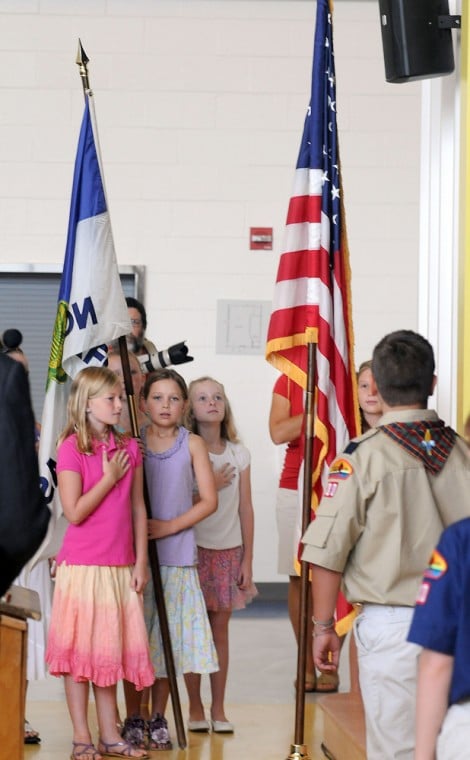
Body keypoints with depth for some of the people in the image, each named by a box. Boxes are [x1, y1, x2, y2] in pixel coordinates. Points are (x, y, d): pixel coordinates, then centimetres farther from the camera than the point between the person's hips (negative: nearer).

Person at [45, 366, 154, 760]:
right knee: (79, 650, 1)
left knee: (111, 649, 10)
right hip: (82, 565, -5)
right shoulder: (72, 447, -9)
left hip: (120, 567, 5)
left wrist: (141, 562, 5)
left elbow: (138, 508, 9)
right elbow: (75, 512, -14)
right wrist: (110, 478, -12)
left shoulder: (129, 448, 7)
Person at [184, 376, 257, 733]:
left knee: (220, 628, 6)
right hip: (194, 548, -2)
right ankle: (195, 708, 10)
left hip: (229, 549, 2)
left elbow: (246, 509, 6)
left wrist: (247, 560, 4)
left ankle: (218, 709, 12)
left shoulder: (239, 453, 5)